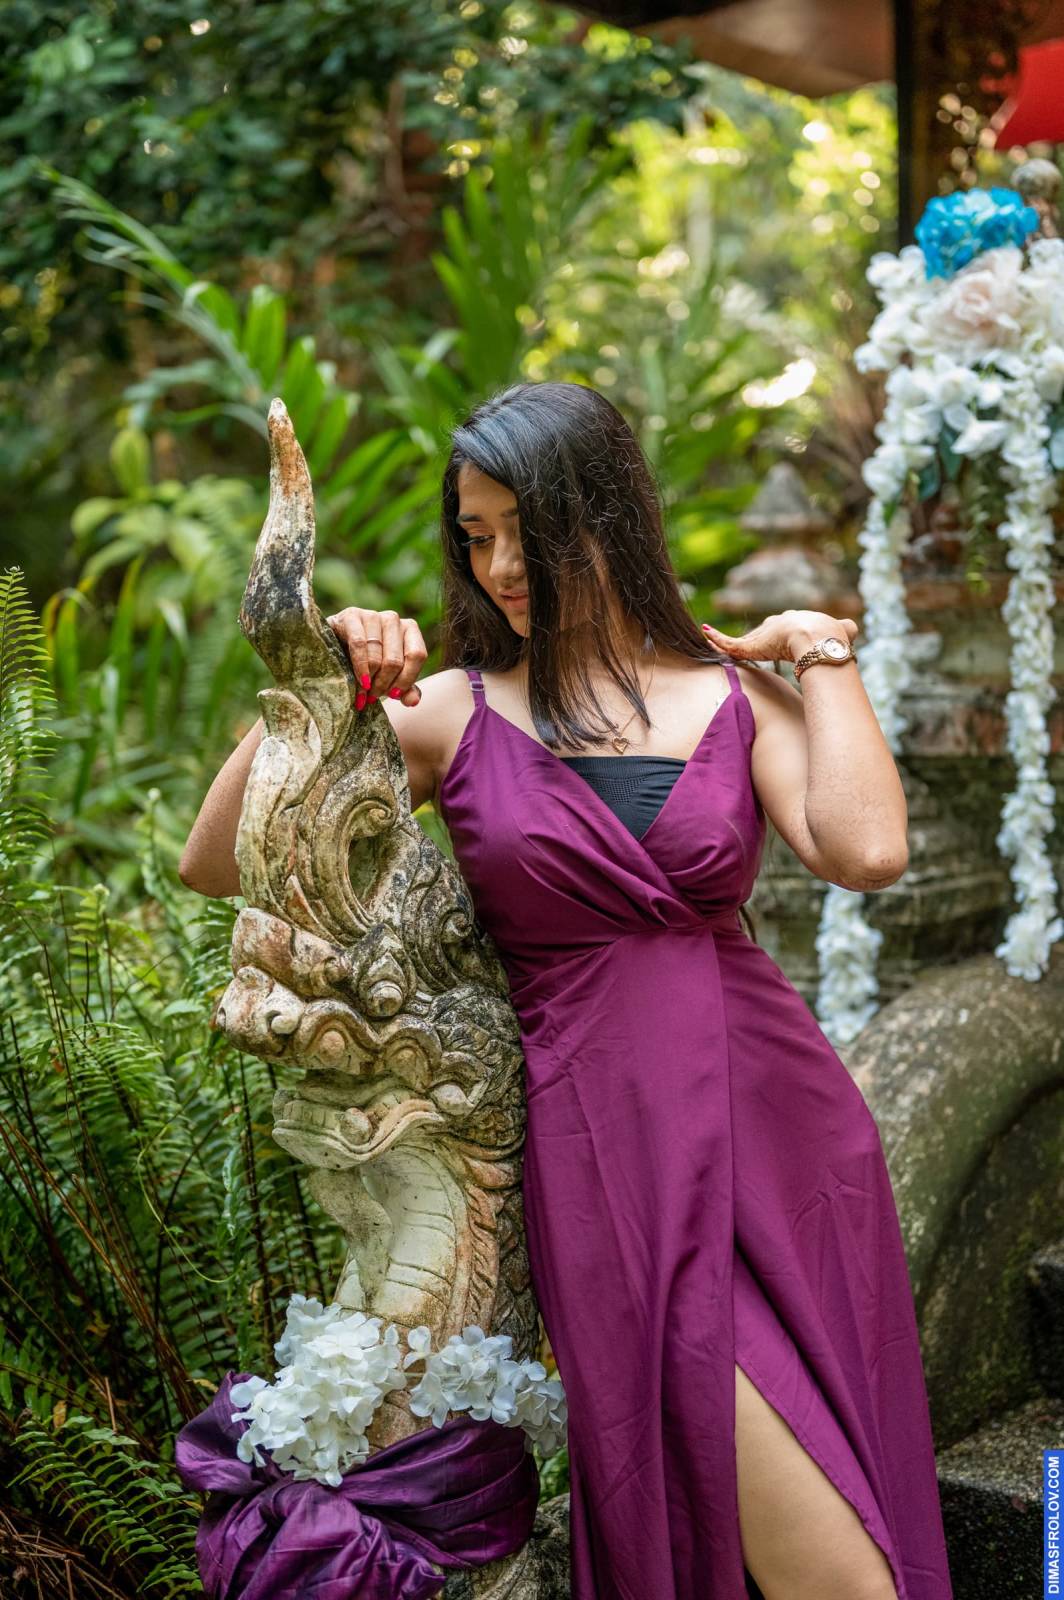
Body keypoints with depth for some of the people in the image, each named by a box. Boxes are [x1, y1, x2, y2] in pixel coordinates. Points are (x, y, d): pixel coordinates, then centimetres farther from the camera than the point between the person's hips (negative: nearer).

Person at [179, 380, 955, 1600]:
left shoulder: (739, 695, 6)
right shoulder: (450, 712, 2)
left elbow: (866, 852, -14)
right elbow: (215, 865, 0)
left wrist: (824, 658, -3)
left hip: (778, 1121, 3)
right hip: (598, 1147, -3)